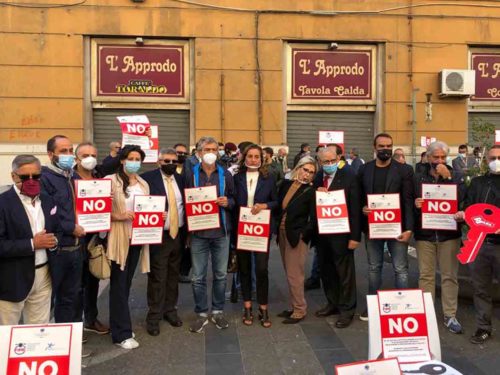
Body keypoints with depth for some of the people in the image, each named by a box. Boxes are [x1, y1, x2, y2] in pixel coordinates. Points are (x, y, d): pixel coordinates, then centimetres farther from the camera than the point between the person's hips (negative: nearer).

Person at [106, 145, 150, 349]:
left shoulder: (143, 184, 12)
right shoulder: (111, 180, -7)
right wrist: (119, 216, -23)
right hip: (119, 238, -6)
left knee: (127, 283, 15)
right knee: (119, 285, 0)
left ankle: (118, 325, 28)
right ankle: (122, 333, 7)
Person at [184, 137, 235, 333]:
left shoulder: (226, 175, 6)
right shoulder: (190, 174, 2)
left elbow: (233, 199, 11)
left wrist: (228, 202, -10)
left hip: (221, 231, 1)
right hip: (198, 232, -1)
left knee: (220, 274, 10)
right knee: (198, 277, 5)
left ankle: (218, 311, 26)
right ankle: (201, 314, 19)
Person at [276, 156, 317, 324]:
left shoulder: (311, 191, -9)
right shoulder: (286, 183, 6)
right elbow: (278, 206, 13)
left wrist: (303, 234, -14)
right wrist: (278, 227, 6)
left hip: (297, 237, -6)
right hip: (282, 234, 6)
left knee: (294, 275, -2)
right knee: (290, 274, 14)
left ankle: (300, 310, 12)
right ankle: (294, 307, 27)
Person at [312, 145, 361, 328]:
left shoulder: (348, 176, -9)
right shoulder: (317, 178, 6)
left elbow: (355, 207, -12)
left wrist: (355, 236, -15)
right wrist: (316, 194, -12)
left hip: (341, 233, -5)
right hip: (321, 233, 6)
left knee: (345, 272, 6)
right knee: (326, 271, 17)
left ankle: (347, 309, 20)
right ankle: (332, 303, 34)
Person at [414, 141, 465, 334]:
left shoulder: (455, 176, 5)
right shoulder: (418, 178, 5)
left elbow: (462, 197, -12)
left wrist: (447, 177, -16)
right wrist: (415, 204, -18)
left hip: (449, 233, 0)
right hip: (424, 233, 0)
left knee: (450, 276, 5)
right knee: (425, 276, 6)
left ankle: (450, 316, 15)